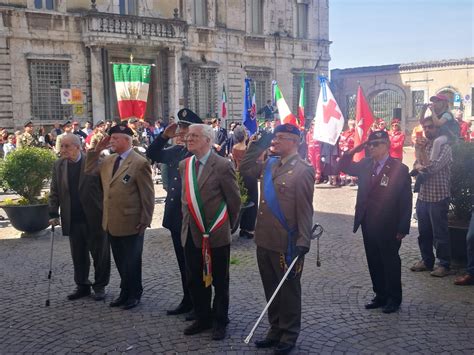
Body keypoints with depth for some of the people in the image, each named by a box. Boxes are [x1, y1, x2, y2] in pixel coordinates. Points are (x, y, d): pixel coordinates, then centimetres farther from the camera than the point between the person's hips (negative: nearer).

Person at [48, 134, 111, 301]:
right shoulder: (59, 165, 6)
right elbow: (54, 192, 10)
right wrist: (53, 214, 4)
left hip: (95, 218, -4)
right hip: (73, 220, 4)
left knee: (100, 254, 8)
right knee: (78, 256, 12)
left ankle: (100, 286, 23)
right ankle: (82, 285, 27)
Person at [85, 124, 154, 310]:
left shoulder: (139, 163, -15)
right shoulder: (108, 160, 7)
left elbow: (148, 195, -14)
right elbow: (90, 170, 16)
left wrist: (145, 221, -13)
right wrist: (96, 150, 3)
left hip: (130, 223, -7)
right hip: (111, 222, 7)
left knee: (131, 261, 10)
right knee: (120, 261, 18)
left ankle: (134, 294, 27)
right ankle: (125, 292, 33)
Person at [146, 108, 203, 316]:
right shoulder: (174, 151, 8)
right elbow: (152, 155, 18)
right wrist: (164, 136, 5)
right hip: (175, 217, 7)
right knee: (183, 263, 17)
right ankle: (188, 301, 29)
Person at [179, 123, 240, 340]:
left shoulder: (222, 165, -13)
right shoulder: (184, 165, 7)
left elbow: (234, 200, -6)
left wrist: (227, 226, 3)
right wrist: (187, 221, 13)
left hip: (216, 234, -6)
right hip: (191, 233, 6)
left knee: (219, 281, 10)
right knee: (194, 280, 15)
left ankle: (220, 321, 27)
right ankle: (202, 318, 33)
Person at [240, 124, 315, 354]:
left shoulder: (302, 170, -13)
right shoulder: (269, 165, 8)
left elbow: (305, 210, -16)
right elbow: (245, 169, 20)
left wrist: (303, 243, -20)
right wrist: (258, 145, 8)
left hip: (286, 244, -7)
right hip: (264, 240, 7)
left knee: (288, 290, 9)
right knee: (271, 289, 18)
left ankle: (289, 334, 24)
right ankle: (275, 329, 33)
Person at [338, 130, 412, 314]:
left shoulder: (399, 169, -11)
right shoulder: (365, 164, 5)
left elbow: (406, 201, -11)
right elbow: (343, 166, 16)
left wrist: (402, 228, -13)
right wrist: (354, 150, -1)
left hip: (388, 226, -6)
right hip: (368, 223, 6)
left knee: (390, 262, 9)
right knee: (374, 262, 15)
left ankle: (394, 299, 24)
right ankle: (380, 295, 30)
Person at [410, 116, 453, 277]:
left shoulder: (444, 148, -9)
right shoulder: (423, 145, 12)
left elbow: (431, 167, -20)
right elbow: (416, 167, 6)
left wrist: (421, 150, -12)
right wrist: (419, 167, -15)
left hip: (438, 197, -6)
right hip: (423, 196, 6)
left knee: (440, 233, 1)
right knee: (424, 232, 14)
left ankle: (444, 265, 13)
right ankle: (426, 260, 28)